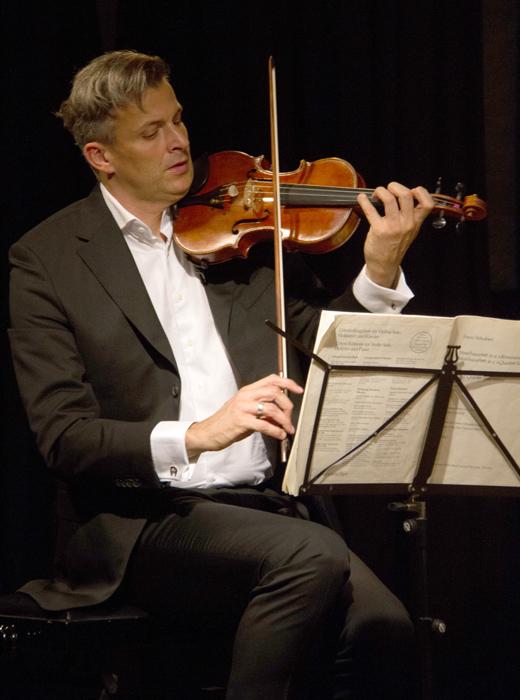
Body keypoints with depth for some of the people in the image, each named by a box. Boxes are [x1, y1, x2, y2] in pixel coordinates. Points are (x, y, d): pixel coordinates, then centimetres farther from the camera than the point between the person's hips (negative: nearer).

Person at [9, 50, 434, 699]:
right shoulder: (47, 259, 1)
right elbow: (64, 438, -8)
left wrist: (380, 273, -6)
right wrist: (191, 436, -24)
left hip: (267, 503, 4)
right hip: (139, 518, -4)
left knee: (379, 624, -24)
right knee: (314, 558, -31)